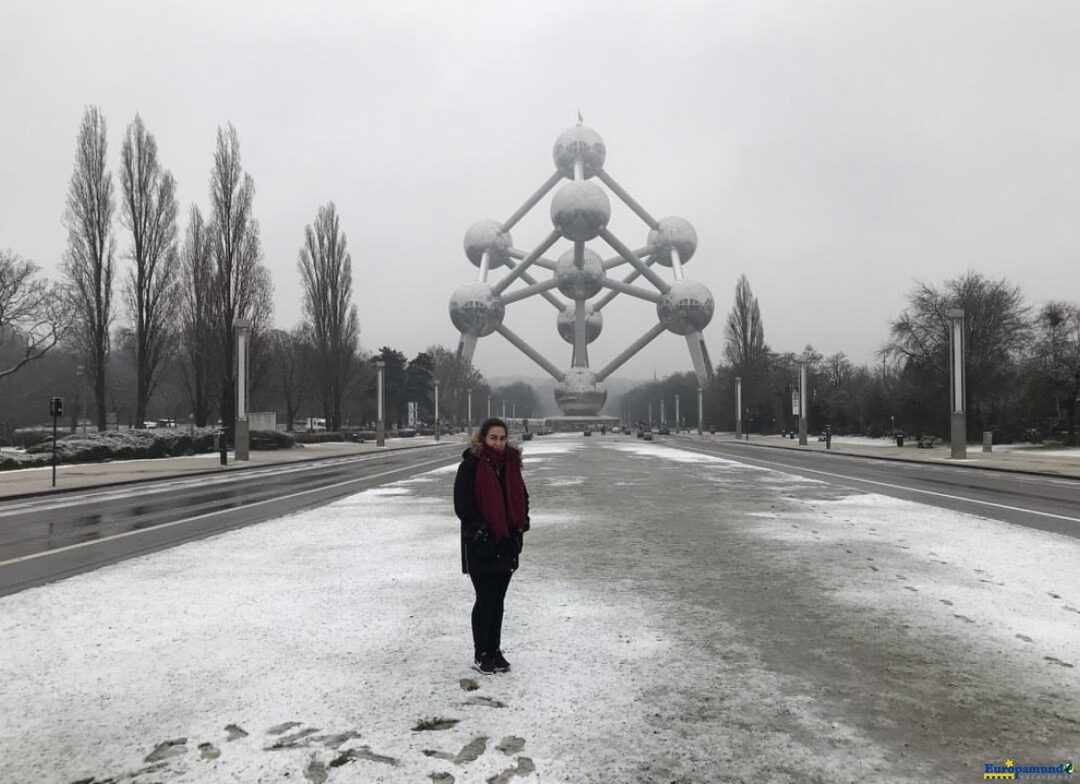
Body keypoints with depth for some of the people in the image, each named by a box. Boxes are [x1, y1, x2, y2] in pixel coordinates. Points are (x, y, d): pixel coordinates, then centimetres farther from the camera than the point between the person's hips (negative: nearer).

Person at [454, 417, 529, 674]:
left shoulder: (511, 463, 8)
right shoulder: (471, 465, -11)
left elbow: (521, 497, 17)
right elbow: (463, 505, -13)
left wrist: (521, 525, 4)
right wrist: (481, 530, -18)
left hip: (507, 543, 6)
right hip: (480, 546, -6)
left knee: (497, 600, 14)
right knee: (485, 600, 0)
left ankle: (495, 650, 26)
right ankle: (481, 655, 15)